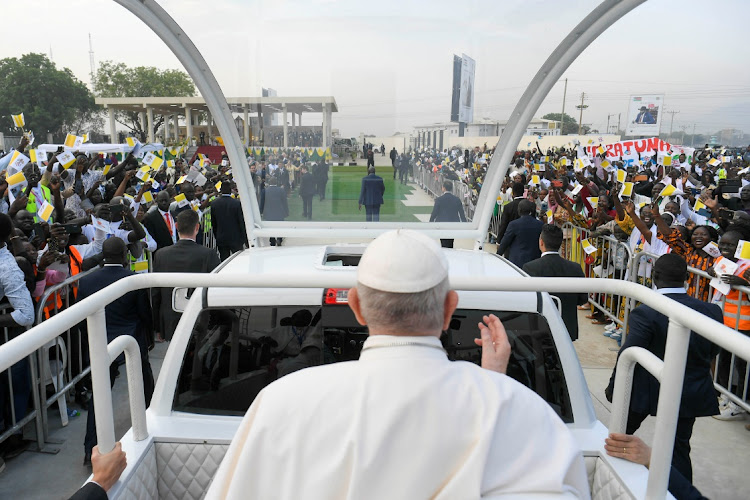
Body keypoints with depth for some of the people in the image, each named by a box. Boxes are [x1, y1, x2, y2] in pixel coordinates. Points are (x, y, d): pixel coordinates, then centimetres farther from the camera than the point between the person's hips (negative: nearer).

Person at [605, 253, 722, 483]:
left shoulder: (645, 314, -23)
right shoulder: (712, 312, -8)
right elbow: (712, 353, 6)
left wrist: (613, 389, -6)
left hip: (647, 391, -3)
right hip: (692, 393, 3)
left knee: (622, 433, 21)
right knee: (679, 447, 15)